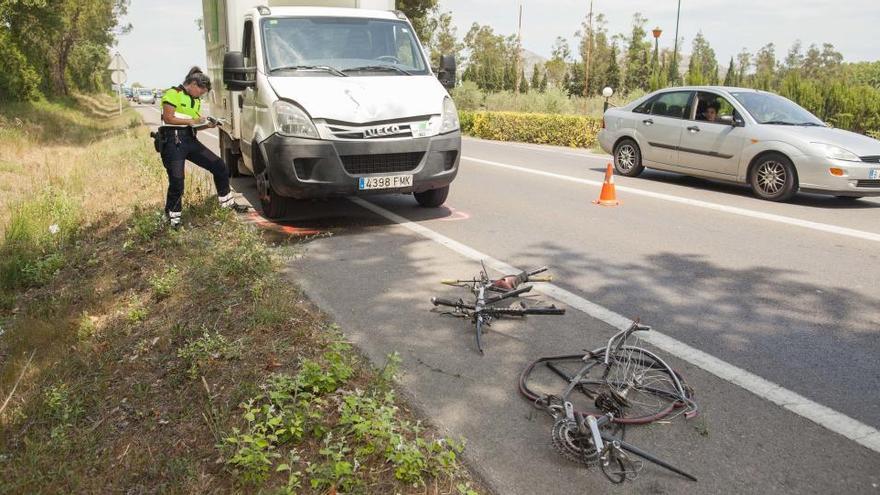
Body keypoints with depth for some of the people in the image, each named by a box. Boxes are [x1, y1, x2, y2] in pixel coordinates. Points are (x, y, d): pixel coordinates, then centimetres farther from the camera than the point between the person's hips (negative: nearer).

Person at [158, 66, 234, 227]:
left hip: (190, 140, 8)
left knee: (219, 167, 4)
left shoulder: (195, 100, 20)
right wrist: (192, 121, -17)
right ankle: (173, 218, 3)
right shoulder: (173, 94, -6)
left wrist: (207, 125, 0)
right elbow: (168, 118, -14)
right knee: (176, 181, -13)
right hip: (173, 141, -8)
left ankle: (227, 202, 17)